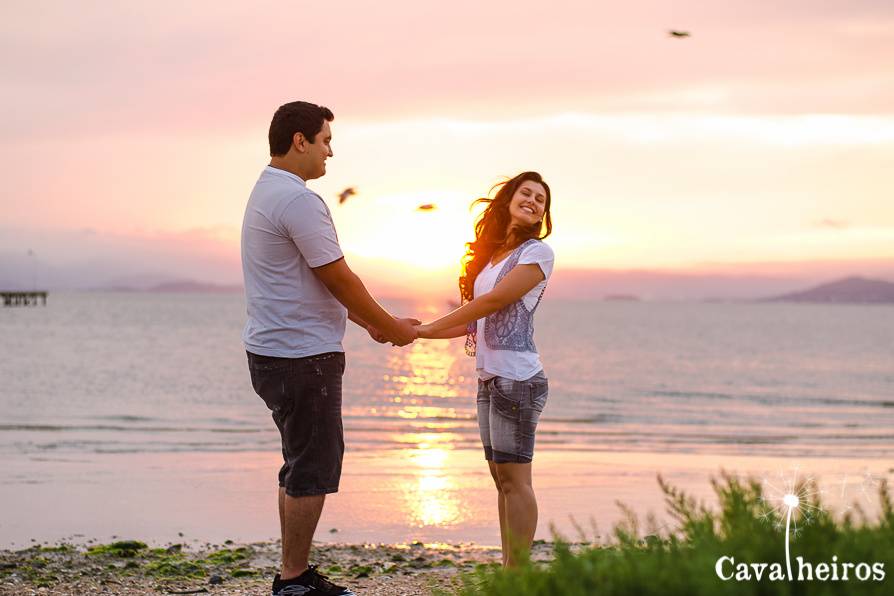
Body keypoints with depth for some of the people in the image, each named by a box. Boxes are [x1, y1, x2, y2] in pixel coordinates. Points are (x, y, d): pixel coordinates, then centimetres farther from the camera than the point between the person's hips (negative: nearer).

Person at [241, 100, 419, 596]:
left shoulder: (267, 193, 16)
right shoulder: (297, 200, -18)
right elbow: (339, 279, -15)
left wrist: (371, 325, 20)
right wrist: (391, 327, -1)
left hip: (274, 351, 11)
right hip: (302, 356, -11)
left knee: (303, 465, 17)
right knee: (313, 469, -4)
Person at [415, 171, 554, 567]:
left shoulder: (536, 252, -5)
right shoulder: (491, 254, 18)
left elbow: (493, 302, -13)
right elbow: (474, 322, 17)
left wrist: (425, 328, -12)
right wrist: (417, 331, 8)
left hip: (517, 378, -8)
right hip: (489, 378, 8)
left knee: (514, 478, -7)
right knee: (501, 478, 8)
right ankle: (508, 570, 11)